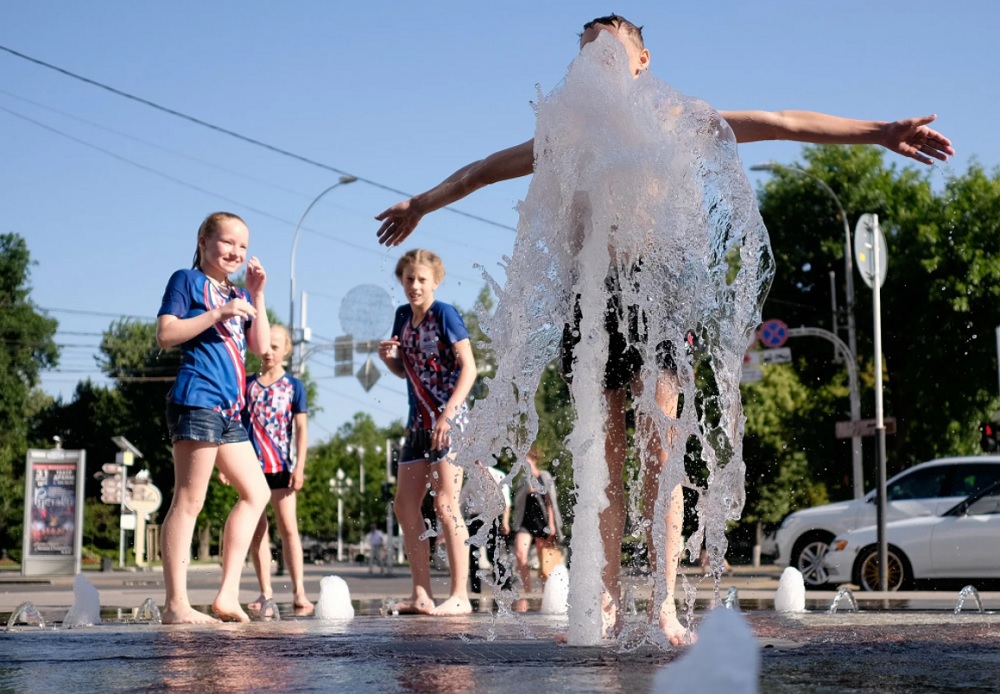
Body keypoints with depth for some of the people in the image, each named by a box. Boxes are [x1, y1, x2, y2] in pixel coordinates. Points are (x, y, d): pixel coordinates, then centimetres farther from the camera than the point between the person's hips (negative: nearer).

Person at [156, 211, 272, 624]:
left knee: (256, 493, 8)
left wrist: (257, 295, 7)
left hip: (229, 409, 9)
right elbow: (165, 335, -9)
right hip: (197, 400, -9)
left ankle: (227, 594, 7)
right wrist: (218, 314, -15)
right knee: (189, 501, -9)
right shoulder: (188, 280, 2)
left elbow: (261, 347, 14)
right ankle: (176, 604, -9)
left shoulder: (239, 296, 23)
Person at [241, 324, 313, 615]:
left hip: (280, 466, -3)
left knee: (288, 528, -6)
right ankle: (265, 593, 8)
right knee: (257, 530, 4)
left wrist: (299, 466, -8)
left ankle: (299, 592, -6)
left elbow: (301, 429, 0)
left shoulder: (293, 386, 3)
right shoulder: (246, 383, 8)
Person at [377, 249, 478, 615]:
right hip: (418, 421, 8)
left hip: (448, 420, -8)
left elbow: (469, 367, -14)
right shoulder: (403, 316, 11)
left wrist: (448, 414, -22)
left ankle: (460, 596, -7)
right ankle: (421, 595, 11)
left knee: (445, 505, -11)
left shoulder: (444, 314, -9)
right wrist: (388, 358, -2)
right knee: (405, 506, 6)